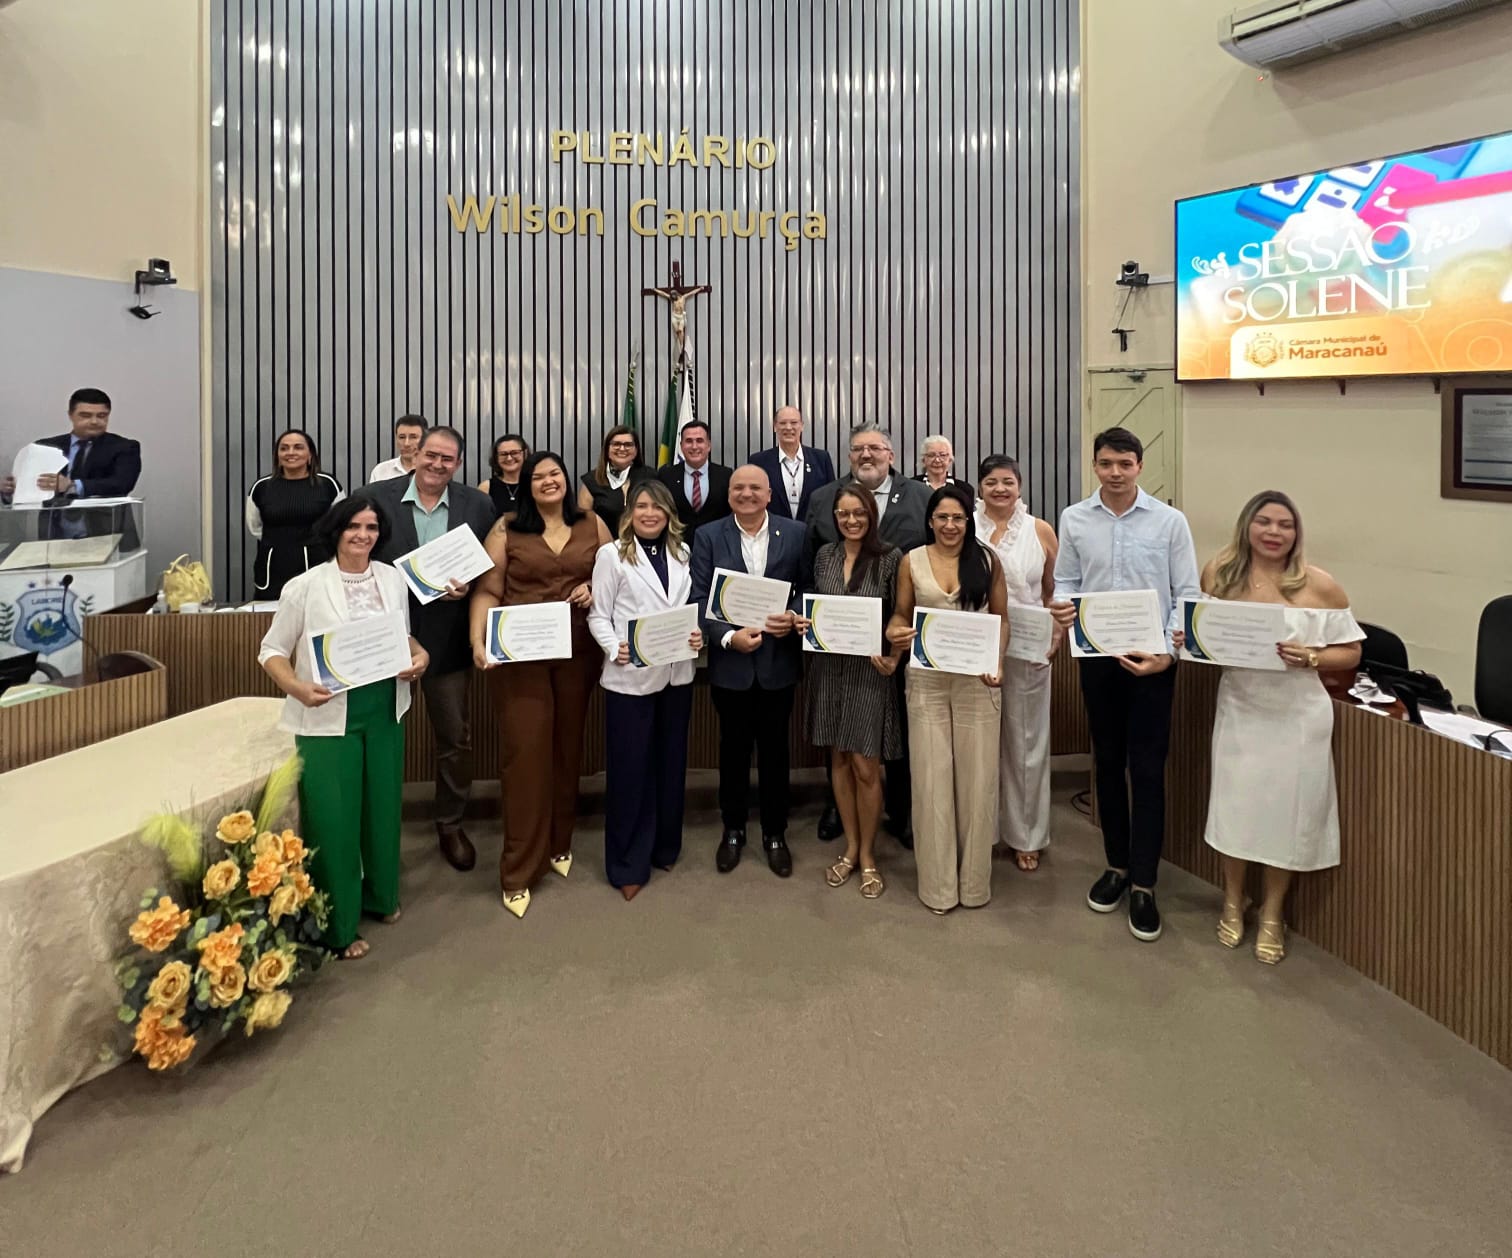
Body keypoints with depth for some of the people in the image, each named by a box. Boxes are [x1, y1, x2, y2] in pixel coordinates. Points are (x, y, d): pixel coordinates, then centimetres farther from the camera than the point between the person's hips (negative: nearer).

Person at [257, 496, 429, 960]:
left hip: (384, 712, 5)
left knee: (382, 807, 17)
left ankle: (378, 895, 40)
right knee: (332, 818, 2)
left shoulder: (393, 578, 3)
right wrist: (298, 688, -23)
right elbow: (272, 650, -5)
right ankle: (337, 926, 19)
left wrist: (419, 655, -6)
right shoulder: (305, 586, -10)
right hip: (328, 718, -4)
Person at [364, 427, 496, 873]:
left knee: (455, 737, 10)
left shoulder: (477, 506, 0)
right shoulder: (377, 497, -4)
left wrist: (468, 586, -17)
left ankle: (451, 824, 29)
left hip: (446, 636, 1)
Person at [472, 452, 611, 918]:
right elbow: (488, 590, -2)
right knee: (524, 751, -3)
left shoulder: (593, 525, 8)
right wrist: (478, 641, -15)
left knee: (567, 748, 11)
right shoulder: (506, 529, 3)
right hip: (520, 654, -2)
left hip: (577, 652, 2)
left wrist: (596, 590, -8)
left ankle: (559, 844, 29)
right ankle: (519, 871, 6)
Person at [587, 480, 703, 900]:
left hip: (677, 673, 4)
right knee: (630, 768, 3)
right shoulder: (611, 554, -2)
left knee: (670, 763, 14)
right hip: (629, 675, -4)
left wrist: (698, 634, -7)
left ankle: (664, 847, 32)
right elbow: (598, 614, -4)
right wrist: (614, 648, -21)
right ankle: (628, 864, 15)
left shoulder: (682, 553, 9)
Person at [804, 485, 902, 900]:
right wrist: (804, 624, -5)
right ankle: (850, 847, 28)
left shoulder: (890, 558, -7)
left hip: (871, 669, -4)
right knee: (839, 759, 12)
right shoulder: (825, 555, 6)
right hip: (829, 666, 4)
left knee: (866, 766, -1)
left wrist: (893, 659, -19)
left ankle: (868, 854, 19)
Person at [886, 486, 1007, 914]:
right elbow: (901, 614, 9)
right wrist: (895, 633, -14)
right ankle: (937, 882, 18)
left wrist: (997, 662, -9)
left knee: (976, 776, 6)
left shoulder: (987, 559, 2)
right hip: (927, 679, 0)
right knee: (931, 777, 4)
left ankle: (974, 879, 23)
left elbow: (1001, 619, 6)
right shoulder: (912, 561, 3)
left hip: (977, 678, 0)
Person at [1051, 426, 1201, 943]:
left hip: (1152, 659, -2)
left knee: (1147, 770, 1)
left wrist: (1167, 653, -14)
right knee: (1107, 763, 13)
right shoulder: (1074, 519, 0)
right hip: (1097, 655, 2)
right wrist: (1063, 606, -17)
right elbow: (1066, 581, 6)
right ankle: (1117, 864, 29)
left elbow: (1187, 596, -3)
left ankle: (1143, 885, 12)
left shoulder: (1170, 521, -5)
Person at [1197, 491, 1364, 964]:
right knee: (1233, 805, 9)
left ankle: (1272, 913, 30)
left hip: (1297, 715, -1)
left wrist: (1310, 658, -21)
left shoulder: (1319, 586, -8)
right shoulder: (1221, 575, -1)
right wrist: (1187, 641, -14)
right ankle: (1233, 903, 33)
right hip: (1239, 709, 2)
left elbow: (1351, 652, -3)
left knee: (1287, 810, 8)